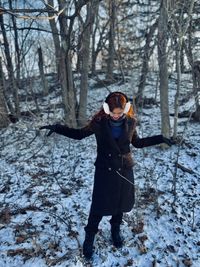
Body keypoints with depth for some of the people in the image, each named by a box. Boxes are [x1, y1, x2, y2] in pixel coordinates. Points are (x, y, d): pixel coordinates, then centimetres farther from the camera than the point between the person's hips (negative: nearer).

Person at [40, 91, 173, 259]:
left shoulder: (130, 122, -6)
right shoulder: (99, 122, -12)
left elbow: (137, 143, 9)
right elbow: (79, 134, 0)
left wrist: (160, 138, 6)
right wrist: (57, 128, -10)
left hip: (125, 170, 3)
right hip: (104, 171, -2)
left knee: (120, 203, 18)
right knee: (98, 207, 6)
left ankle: (115, 230, 46)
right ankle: (89, 237, 30)